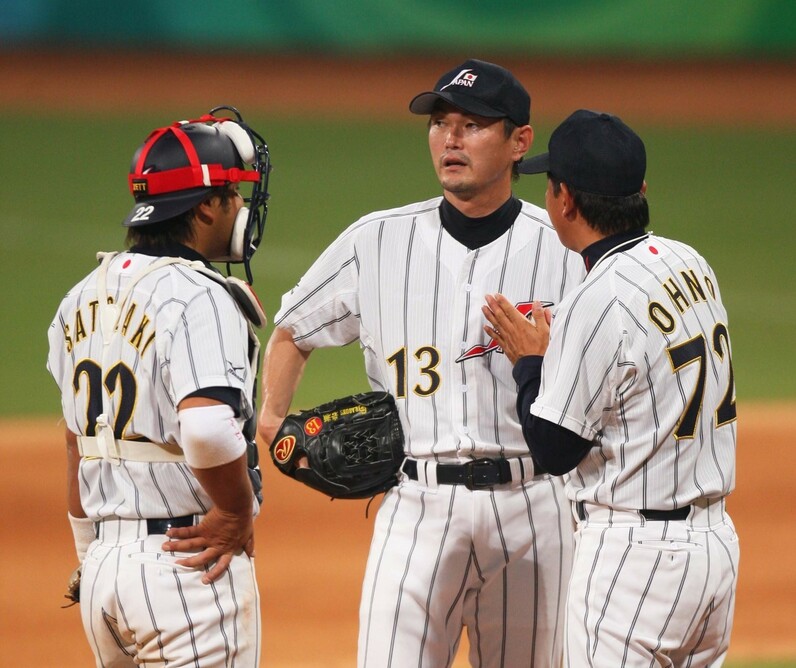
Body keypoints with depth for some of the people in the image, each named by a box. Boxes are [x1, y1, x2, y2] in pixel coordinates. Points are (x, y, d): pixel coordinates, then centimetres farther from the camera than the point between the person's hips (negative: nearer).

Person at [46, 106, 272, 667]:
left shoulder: (85, 297, 12)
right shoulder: (198, 299, -14)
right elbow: (207, 428, -30)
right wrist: (238, 513, -14)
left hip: (105, 561, 8)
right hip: (191, 566, -8)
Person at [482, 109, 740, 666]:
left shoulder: (600, 302, -18)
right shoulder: (691, 265, 8)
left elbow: (554, 449, -14)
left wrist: (530, 361, 2)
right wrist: (560, 343, 15)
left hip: (635, 556, -9)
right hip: (716, 540, 9)